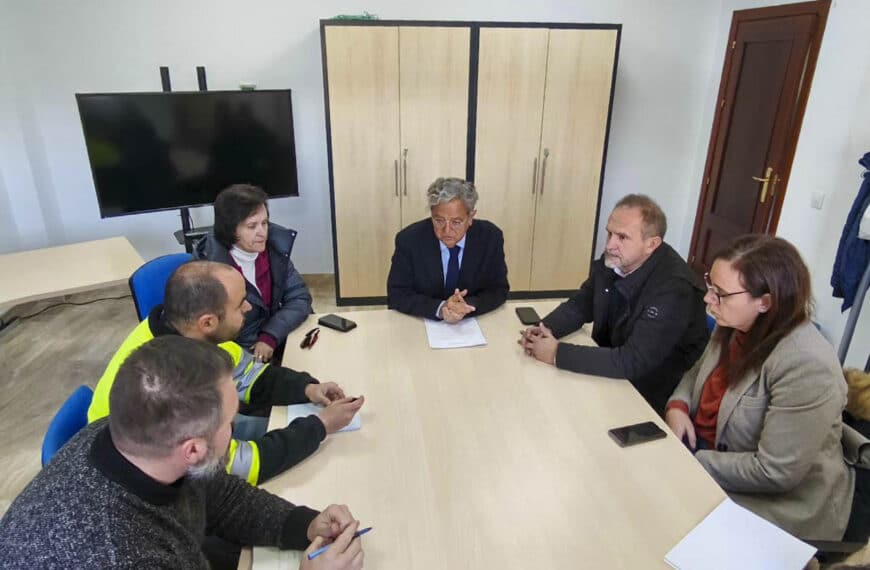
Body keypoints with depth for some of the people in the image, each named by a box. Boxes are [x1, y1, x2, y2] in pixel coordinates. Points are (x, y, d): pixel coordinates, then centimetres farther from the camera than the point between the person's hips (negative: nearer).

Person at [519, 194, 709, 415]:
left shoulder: (674, 288, -28)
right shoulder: (611, 261, -8)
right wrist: (544, 330, -15)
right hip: (611, 371, 6)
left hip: (653, 395, -6)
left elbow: (632, 363, -32)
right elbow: (580, 305, 5)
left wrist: (557, 353, -30)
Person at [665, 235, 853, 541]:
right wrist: (677, 406, -7)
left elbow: (775, 472, -27)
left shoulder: (807, 367, -29)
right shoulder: (735, 327, -4)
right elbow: (700, 371, 13)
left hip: (777, 501, -7)